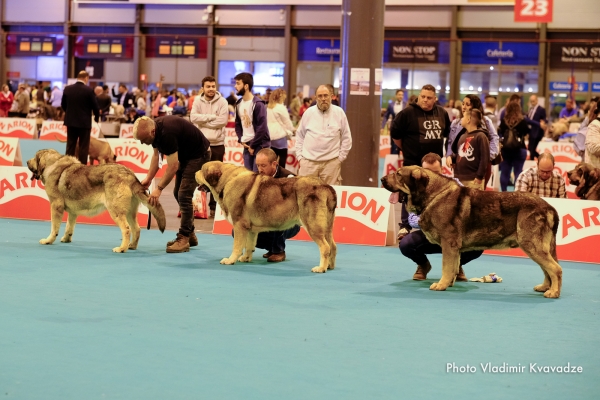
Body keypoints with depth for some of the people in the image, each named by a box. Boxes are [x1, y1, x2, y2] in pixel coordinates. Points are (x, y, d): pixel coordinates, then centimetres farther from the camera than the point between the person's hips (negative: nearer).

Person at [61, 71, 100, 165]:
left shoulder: (67, 89, 0)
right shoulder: (89, 90, -13)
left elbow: (63, 104, 9)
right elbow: (95, 106, -8)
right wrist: (97, 117, 11)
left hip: (70, 121, 4)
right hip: (84, 122, -4)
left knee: (70, 146, 10)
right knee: (83, 147, 2)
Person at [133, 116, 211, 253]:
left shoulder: (167, 133, -34)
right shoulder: (155, 129, -7)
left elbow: (173, 167, -30)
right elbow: (156, 155, 5)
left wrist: (159, 189, -25)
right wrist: (148, 179, -4)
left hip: (199, 154, -10)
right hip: (185, 154, 10)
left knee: (184, 195, -15)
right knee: (178, 193, 13)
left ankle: (183, 239, -10)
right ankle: (190, 234, 22)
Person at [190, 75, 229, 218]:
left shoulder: (222, 101, -2)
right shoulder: (198, 101, 3)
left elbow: (223, 120, -13)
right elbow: (193, 117, -10)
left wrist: (203, 121, -11)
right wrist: (212, 116, -14)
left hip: (217, 144, -1)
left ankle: (213, 206, 12)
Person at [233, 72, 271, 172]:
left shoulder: (257, 104, -14)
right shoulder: (239, 103, 9)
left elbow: (262, 128, -17)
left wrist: (253, 146, -13)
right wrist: (241, 140, 3)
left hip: (259, 146, -7)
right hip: (247, 146, 7)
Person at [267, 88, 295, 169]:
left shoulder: (268, 107, 9)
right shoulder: (281, 108, -12)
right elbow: (287, 122, -7)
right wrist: (292, 130, 11)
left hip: (270, 136, 7)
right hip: (279, 136, -7)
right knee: (283, 156, 2)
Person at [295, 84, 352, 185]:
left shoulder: (339, 113, 4)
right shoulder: (308, 113, 7)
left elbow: (346, 138, 8)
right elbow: (299, 136, 14)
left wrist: (341, 157, 3)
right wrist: (300, 156, 7)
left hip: (331, 162, -1)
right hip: (308, 161, 1)